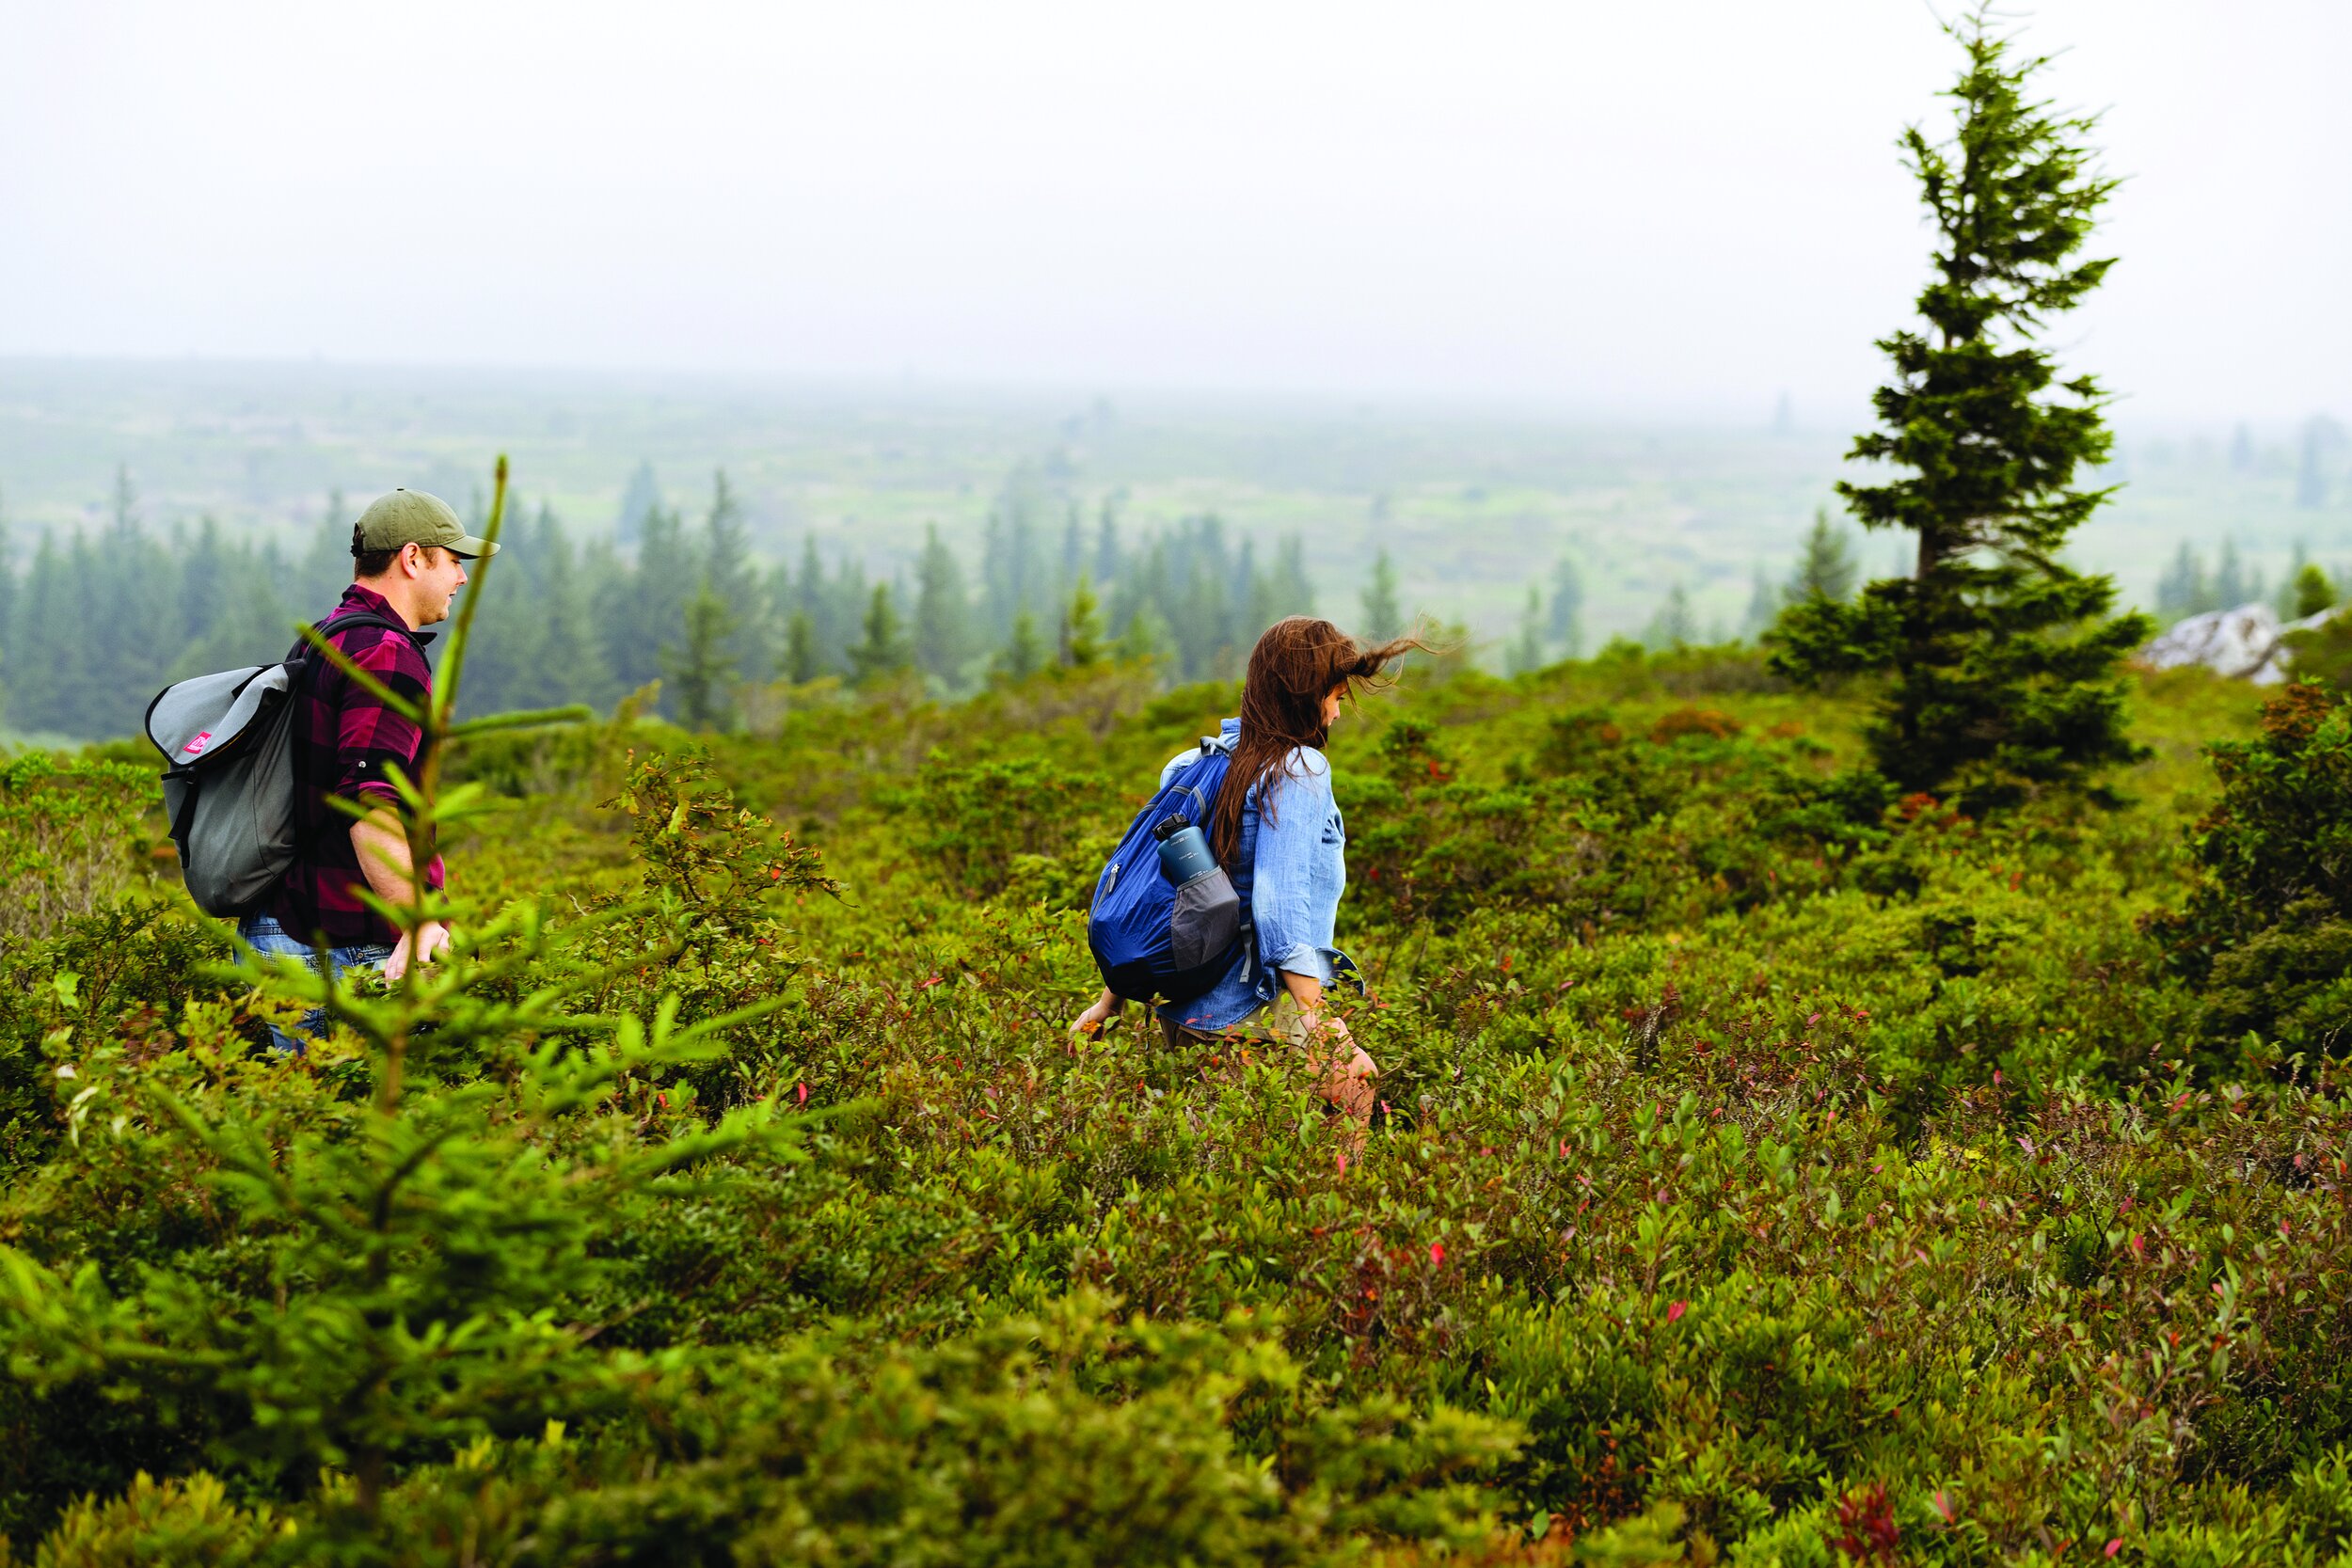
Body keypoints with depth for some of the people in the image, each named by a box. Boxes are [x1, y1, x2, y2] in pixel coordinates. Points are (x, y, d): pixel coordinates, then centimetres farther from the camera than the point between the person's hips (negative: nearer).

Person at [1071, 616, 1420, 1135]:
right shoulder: (1297, 770, -12)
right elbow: (1279, 906, -20)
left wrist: (1109, 1001, 20)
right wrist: (1316, 1038, -19)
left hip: (1181, 1015, 8)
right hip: (1258, 1014, -8)